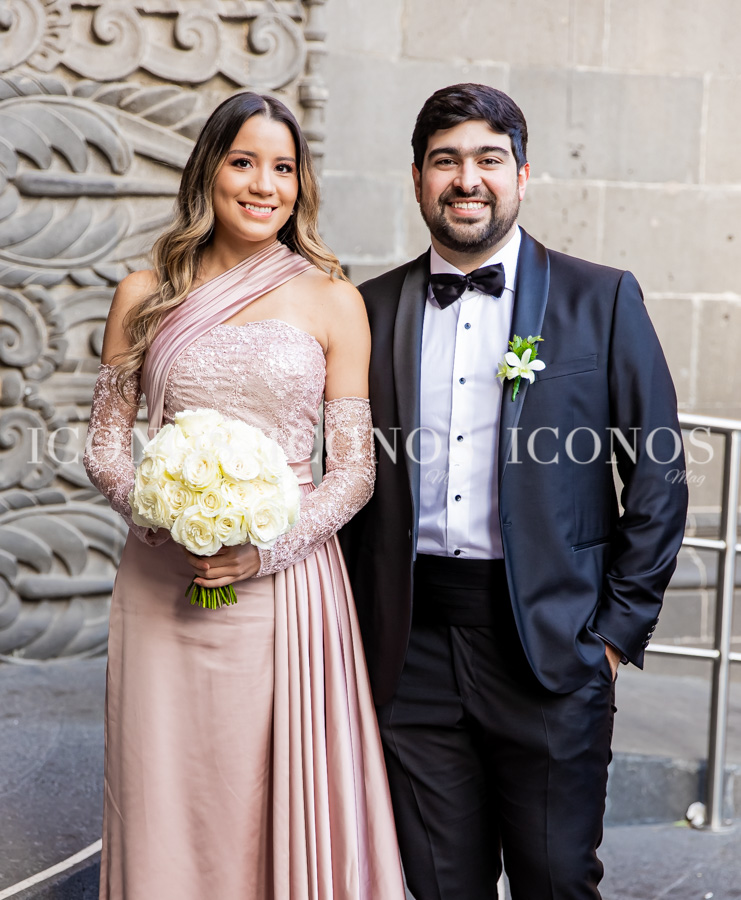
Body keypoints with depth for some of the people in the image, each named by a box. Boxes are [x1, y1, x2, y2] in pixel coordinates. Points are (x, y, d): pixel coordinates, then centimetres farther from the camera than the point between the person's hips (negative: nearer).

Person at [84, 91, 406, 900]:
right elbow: (104, 447, 8)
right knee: (165, 797, 7)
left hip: (287, 584, -1)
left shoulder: (332, 302, 2)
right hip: (162, 586, 1)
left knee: (284, 803, 4)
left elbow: (355, 469, 1)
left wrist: (268, 546, -13)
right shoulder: (144, 296, 6)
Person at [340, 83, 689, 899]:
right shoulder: (373, 308, 8)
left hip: (552, 643, -2)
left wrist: (619, 630, -4)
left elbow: (656, 476, 1)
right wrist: (353, 629, 6)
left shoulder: (602, 301, 1)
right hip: (413, 645, 2)